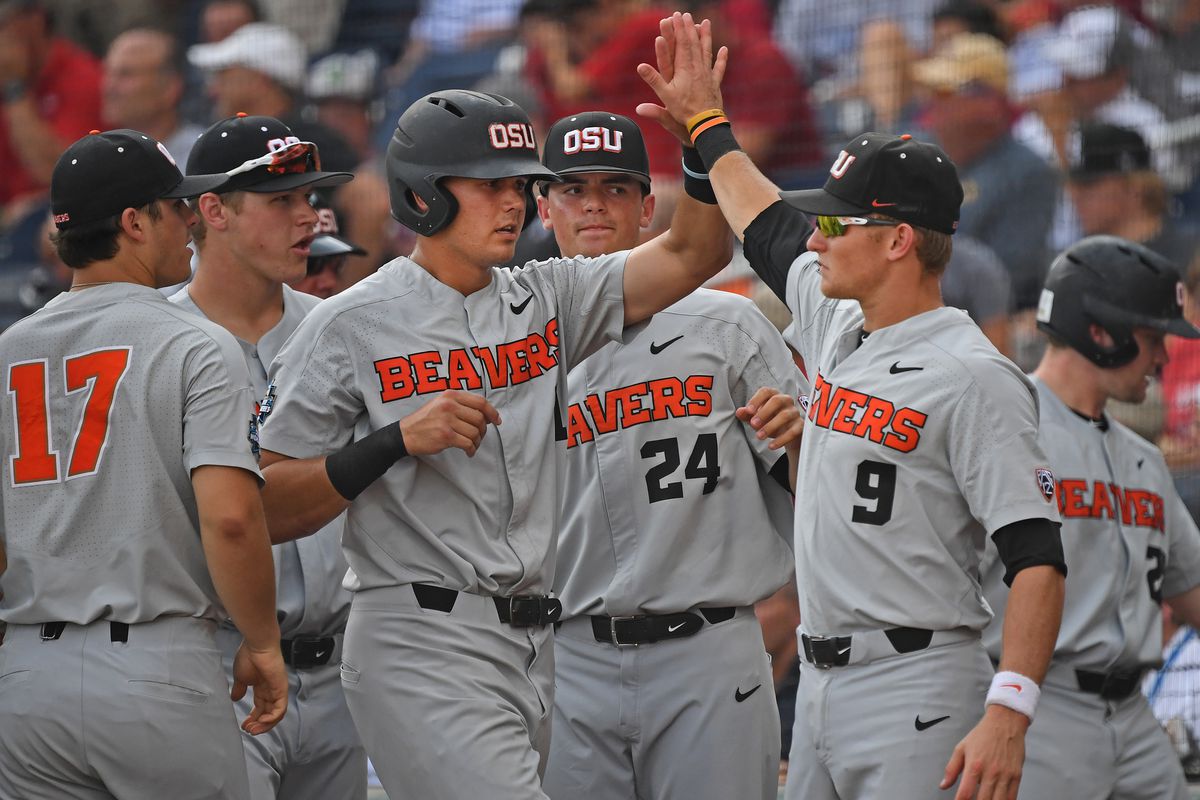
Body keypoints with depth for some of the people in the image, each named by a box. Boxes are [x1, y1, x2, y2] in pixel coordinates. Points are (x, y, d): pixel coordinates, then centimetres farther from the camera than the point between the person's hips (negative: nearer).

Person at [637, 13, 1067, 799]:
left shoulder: (974, 378, -13)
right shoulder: (837, 328, 13)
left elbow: (1037, 558, -19)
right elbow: (768, 229, 36)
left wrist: (1007, 715, -28)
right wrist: (706, 122, 45)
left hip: (918, 696, -9)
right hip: (822, 684, 9)